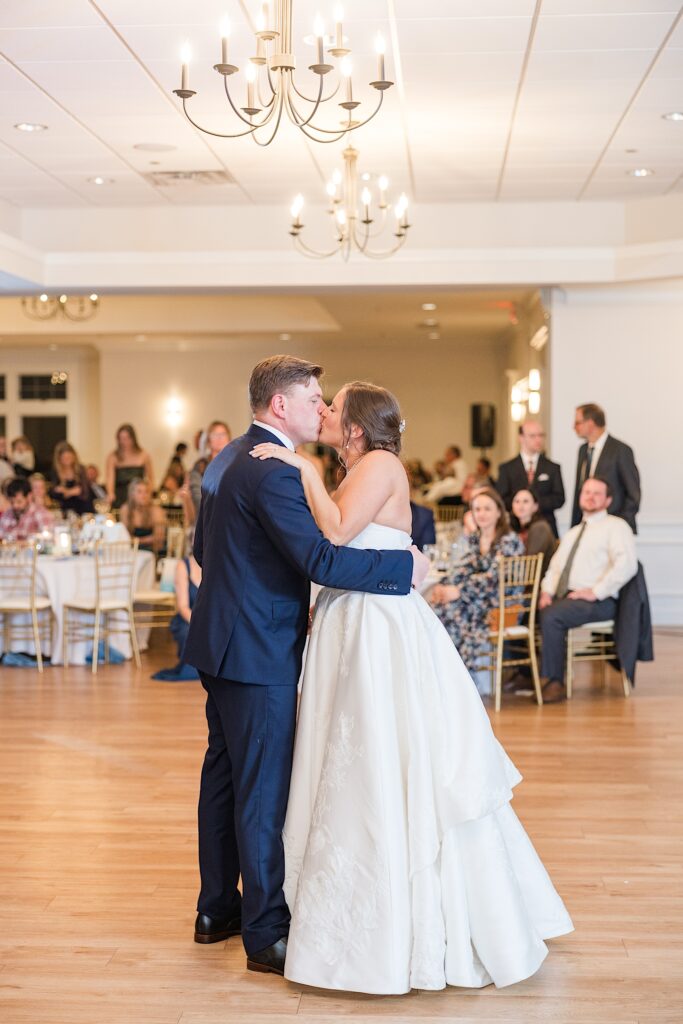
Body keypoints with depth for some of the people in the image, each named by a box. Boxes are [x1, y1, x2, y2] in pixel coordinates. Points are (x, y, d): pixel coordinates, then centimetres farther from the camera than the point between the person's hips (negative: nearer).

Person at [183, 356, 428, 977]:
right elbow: (321, 559, -27)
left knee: (224, 774, 17)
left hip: (221, 641, 10)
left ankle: (217, 909, 29)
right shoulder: (273, 471, -20)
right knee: (265, 789, -3)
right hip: (259, 652, -10)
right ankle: (267, 934, 4)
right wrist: (405, 567, -19)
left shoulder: (225, 460, 12)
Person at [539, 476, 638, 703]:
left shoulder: (615, 526, 1)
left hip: (598, 602, -7)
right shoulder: (571, 533, 26)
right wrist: (547, 591, 3)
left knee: (551, 617, -31)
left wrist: (596, 592, -18)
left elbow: (626, 565, -15)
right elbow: (555, 566, 24)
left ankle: (555, 683, -22)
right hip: (563, 598, 7)